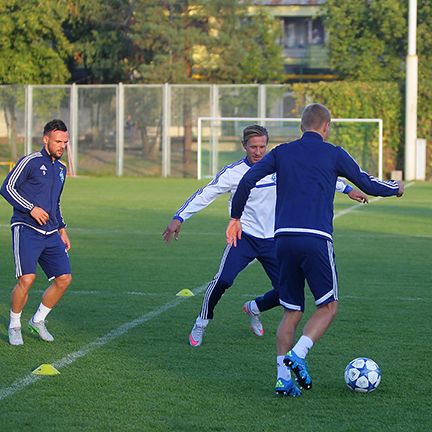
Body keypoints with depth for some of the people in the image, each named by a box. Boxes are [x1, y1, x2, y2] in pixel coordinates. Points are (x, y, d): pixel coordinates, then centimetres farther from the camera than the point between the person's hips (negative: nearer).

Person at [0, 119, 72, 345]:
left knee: (64, 278, -1)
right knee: (26, 279, -19)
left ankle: (38, 320, 18)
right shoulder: (30, 162, -6)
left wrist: (61, 229, 23)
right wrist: (31, 208, -18)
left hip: (50, 234, 7)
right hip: (26, 230, -7)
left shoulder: (61, 169, 18)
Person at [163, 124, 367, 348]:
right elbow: (206, 194, -8)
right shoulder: (233, 172, -9)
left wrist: (347, 189, 10)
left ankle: (253, 309, 31)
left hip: (272, 240, 3)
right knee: (222, 281, -24)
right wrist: (179, 218, -17)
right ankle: (201, 324, -1)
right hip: (244, 237, -3)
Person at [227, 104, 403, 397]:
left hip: (284, 239, 4)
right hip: (316, 239, -4)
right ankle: (298, 354, -13)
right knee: (328, 307, 9)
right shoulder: (333, 154, 6)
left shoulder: (282, 152, 14)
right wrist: (396, 188, 31)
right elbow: (368, 185, 12)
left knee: (291, 313, 12)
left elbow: (248, 180, 4)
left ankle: (283, 378, 2)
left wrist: (236, 217, 14)